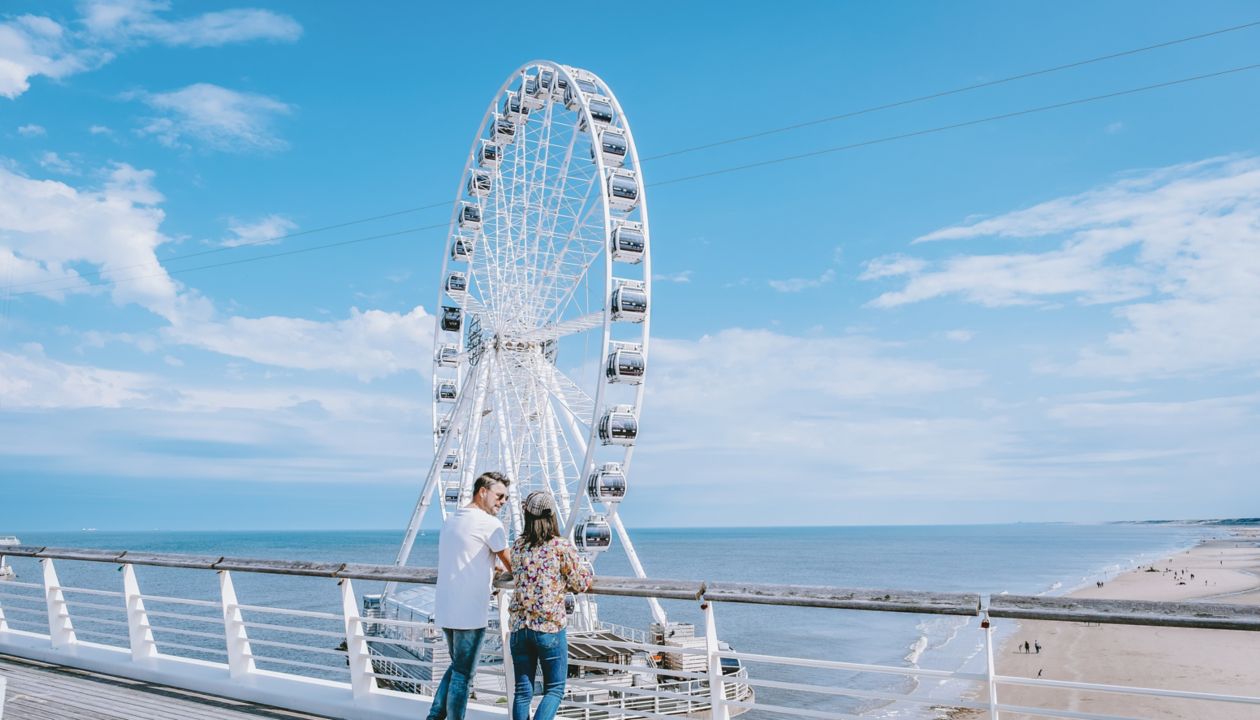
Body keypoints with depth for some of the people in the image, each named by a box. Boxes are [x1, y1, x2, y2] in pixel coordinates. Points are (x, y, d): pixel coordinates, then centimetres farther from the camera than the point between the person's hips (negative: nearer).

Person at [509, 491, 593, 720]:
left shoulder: (517, 546, 4)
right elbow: (582, 583, -4)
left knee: (522, 691, 11)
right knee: (554, 689, 8)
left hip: (519, 626, 4)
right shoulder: (562, 546, -10)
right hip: (550, 628, -4)